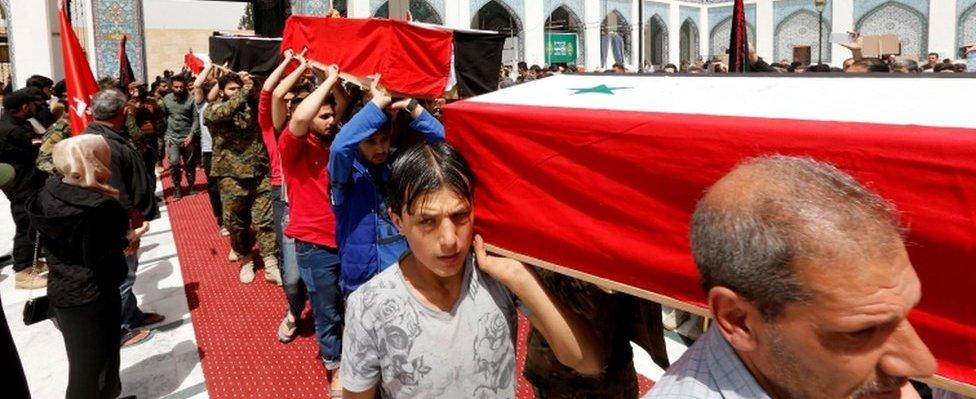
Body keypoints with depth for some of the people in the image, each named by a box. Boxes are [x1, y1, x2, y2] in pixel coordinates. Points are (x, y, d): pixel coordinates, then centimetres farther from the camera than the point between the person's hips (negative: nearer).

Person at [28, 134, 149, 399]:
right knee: (95, 365, 11)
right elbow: (100, 263, -25)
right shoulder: (101, 206, -27)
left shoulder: (48, 193, -4)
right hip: (92, 297, -7)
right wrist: (127, 240, -11)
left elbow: (52, 243, 8)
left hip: (60, 291, 7)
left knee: (80, 362, 26)